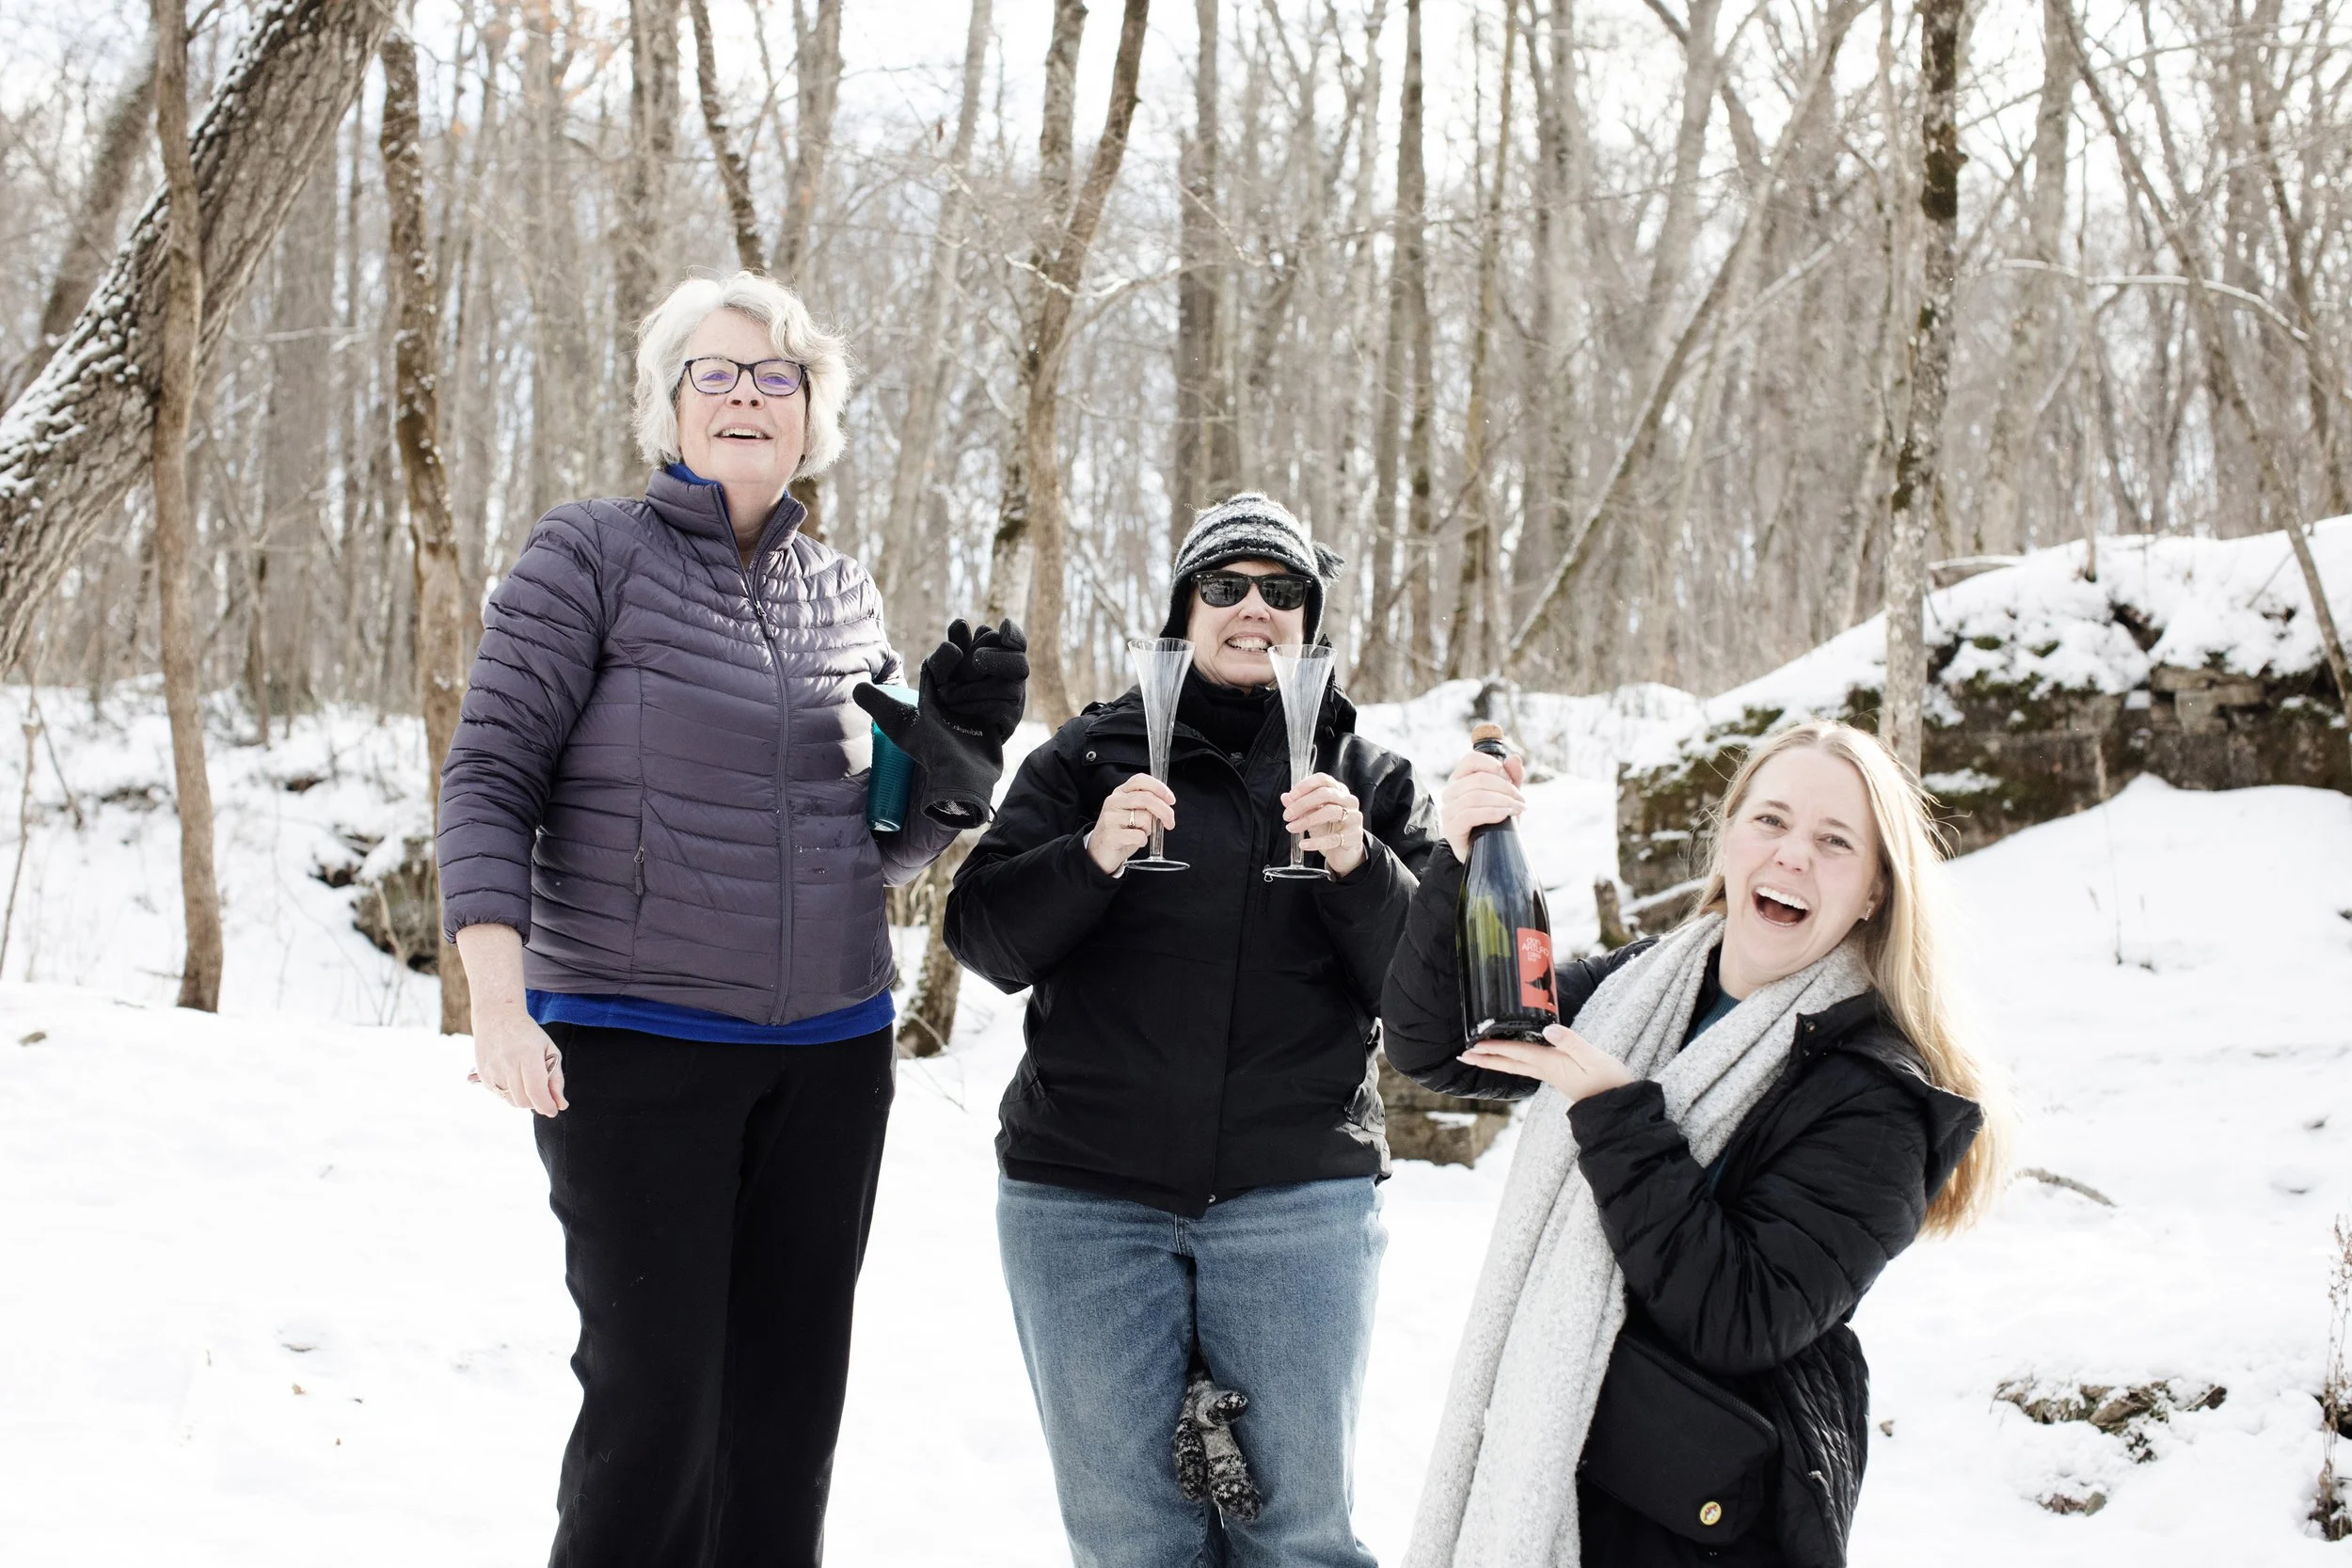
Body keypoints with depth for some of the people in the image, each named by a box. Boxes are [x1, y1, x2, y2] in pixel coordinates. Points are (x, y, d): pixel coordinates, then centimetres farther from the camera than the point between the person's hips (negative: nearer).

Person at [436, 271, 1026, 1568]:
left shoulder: (844, 594, 11)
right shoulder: (591, 557, -3)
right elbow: (491, 778, -8)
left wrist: (956, 743, -2)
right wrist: (499, 999, -20)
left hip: (830, 1055, 5)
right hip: (632, 1041, -5)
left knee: (788, 1406, 8)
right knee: (657, 1392, -7)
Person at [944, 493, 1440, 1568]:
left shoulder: (1368, 778, 10)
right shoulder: (1090, 755, 8)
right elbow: (984, 939, 1)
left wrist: (1358, 864, -13)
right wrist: (1091, 857, -16)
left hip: (1298, 1198, 0)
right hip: (1086, 1196, 0)